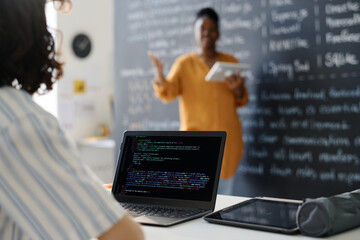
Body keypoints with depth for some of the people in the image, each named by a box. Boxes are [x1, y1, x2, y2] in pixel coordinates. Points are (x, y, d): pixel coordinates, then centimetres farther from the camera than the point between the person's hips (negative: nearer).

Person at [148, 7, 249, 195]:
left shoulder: (230, 61, 12)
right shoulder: (184, 63, 4)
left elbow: (241, 101, 14)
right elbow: (169, 94, -9)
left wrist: (238, 88, -7)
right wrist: (159, 75, -26)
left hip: (227, 140, 3)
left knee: (224, 193, 8)